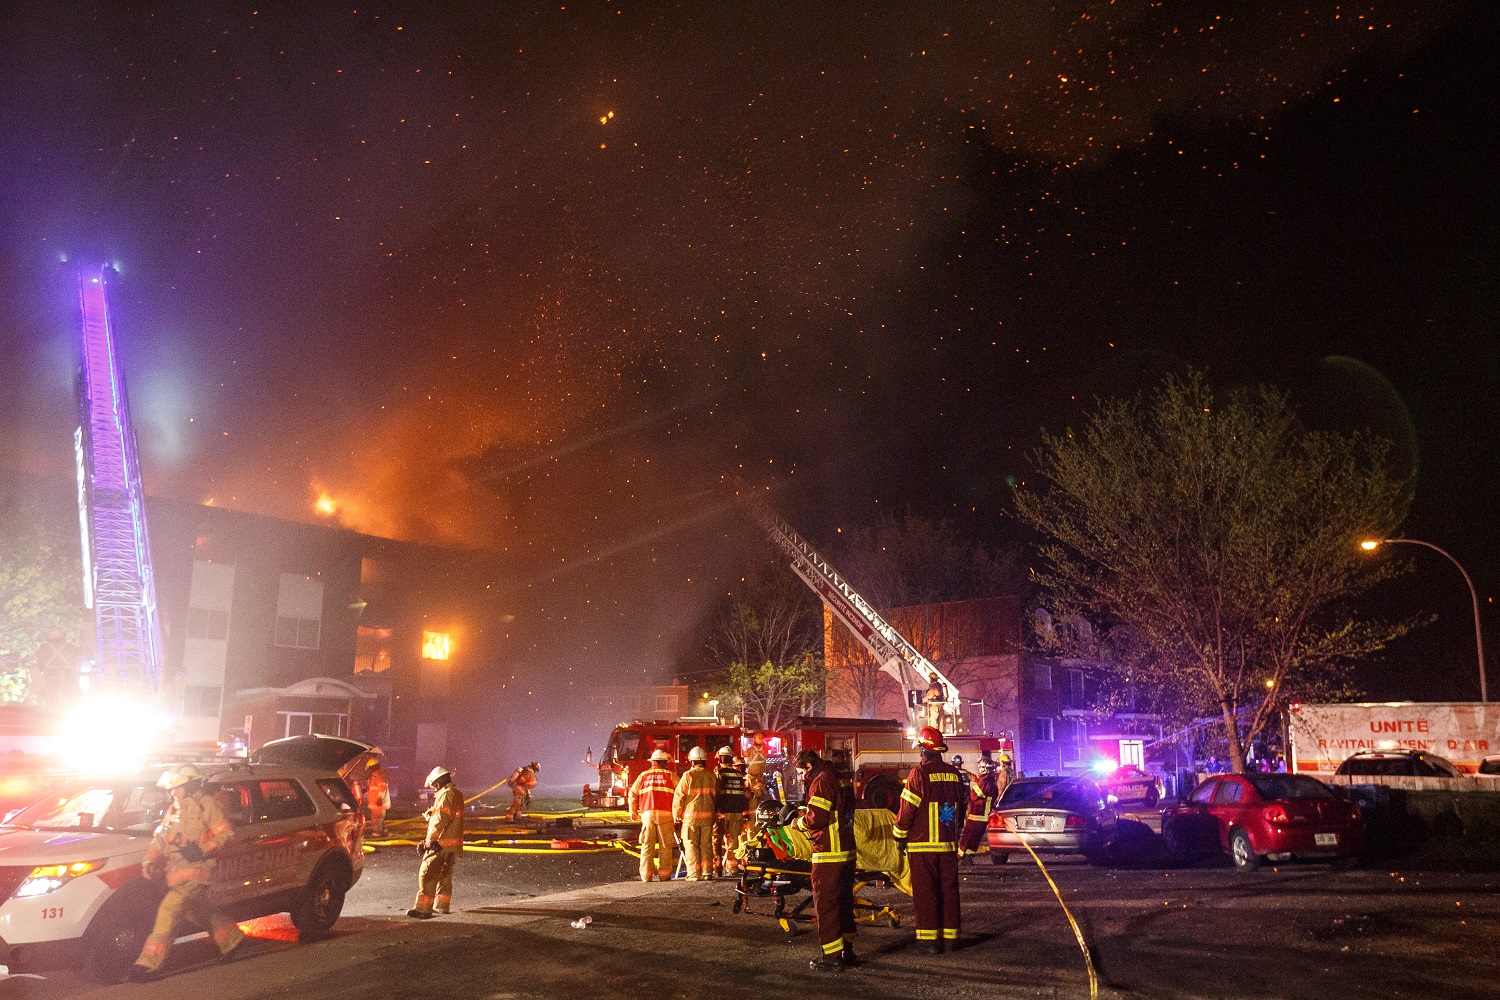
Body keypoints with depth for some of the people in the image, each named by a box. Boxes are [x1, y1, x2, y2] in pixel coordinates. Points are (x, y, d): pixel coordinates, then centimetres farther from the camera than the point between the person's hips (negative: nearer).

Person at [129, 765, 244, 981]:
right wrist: (149, 861, 0)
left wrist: (202, 850, -21)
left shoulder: (206, 804, -4)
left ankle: (148, 963, -19)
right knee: (203, 913, 17)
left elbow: (226, 833, -10)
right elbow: (159, 839, 17)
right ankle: (233, 941, 33)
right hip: (176, 872, 9)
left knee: (169, 910, -19)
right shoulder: (173, 810, 21)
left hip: (195, 868, -9)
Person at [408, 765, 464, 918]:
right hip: (454, 843, 10)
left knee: (427, 874, -8)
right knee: (445, 874, 19)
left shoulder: (446, 794, -14)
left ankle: (424, 909, -11)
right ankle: (442, 905, 26)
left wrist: (431, 839, -18)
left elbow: (440, 819, -21)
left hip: (441, 843, -10)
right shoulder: (457, 794, 18)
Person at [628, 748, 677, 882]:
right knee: (665, 845, 4)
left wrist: (633, 811, 23)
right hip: (665, 814, -2)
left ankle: (646, 874, 3)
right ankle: (664, 873, 3)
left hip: (647, 814, 2)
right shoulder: (670, 775, 6)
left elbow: (633, 794, 12)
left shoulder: (643, 775, 12)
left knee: (647, 845, 6)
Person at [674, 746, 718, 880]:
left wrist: (676, 814, 4)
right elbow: (716, 794, 11)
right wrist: (714, 811, 21)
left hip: (691, 815, -4)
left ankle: (694, 874, 0)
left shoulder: (688, 775, -7)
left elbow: (679, 795, -6)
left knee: (691, 845, 3)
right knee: (706, 845, 11)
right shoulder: (711, 775, 5)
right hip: (708, 815, 4)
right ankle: (707, 872, 10)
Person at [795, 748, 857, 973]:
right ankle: (847, 952, 26)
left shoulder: (822, 781, -14)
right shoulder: (840, 780, 15)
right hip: (848, 852, 10)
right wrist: (806, 809, 12)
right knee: (844, 901, 17)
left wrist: (798, 822, -3)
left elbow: (816, 818, -21)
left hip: (829, 855, -10)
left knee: (825, 903, -2)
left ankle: (832, 957, 1)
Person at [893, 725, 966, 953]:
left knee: (925, 891, 1)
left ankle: (930, 937, 2)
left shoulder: (919, 773, -12)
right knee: (949, 889, 12)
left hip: (923, 844, -5)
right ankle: (950, 933, 18)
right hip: (949, 844, 5)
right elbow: (961, 806, 15)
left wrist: (899, 836, 2)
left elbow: (907, 809, -11)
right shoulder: (954, 774, 6)